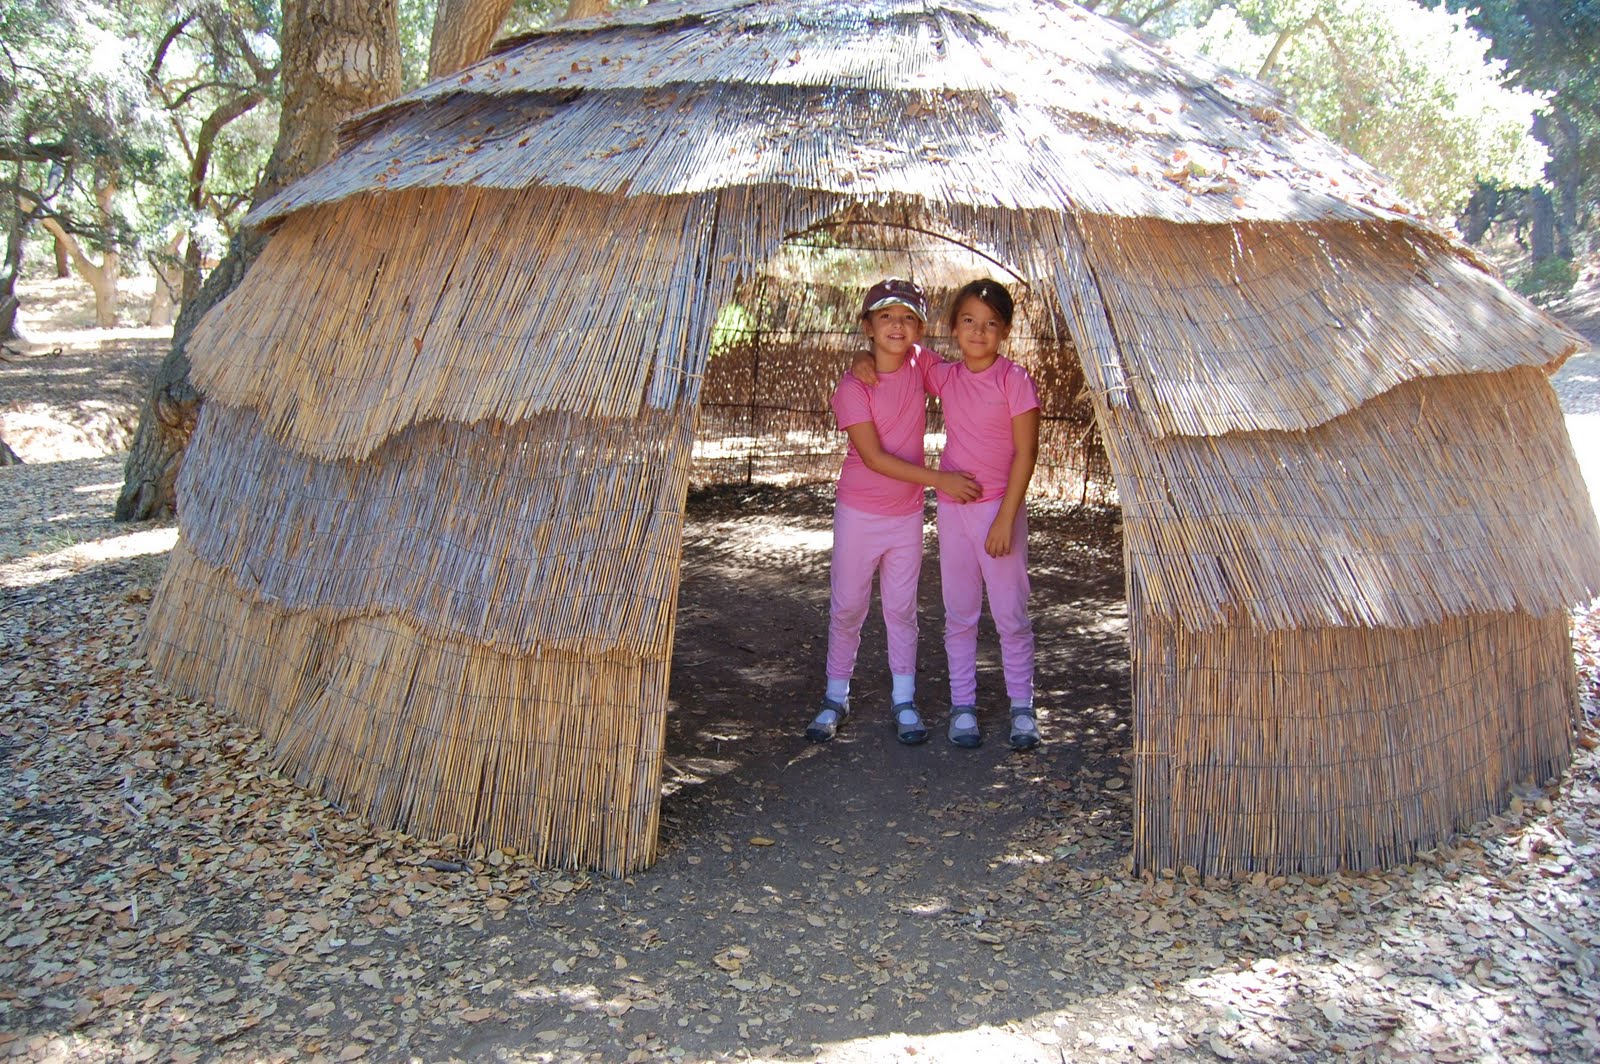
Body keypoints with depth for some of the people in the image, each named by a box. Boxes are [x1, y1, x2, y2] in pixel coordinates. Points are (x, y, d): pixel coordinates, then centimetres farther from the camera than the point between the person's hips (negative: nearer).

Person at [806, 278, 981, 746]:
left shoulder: (922, 362, -5)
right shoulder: (852, 386, -17)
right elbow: (874, 457, -20)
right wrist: (939, 478, -21)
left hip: (907, 514, 3)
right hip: (858, 513, -3)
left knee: (902, 609, 11)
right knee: (846, 607, 9)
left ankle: (904, 701, 21)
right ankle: (836, 698, 23)